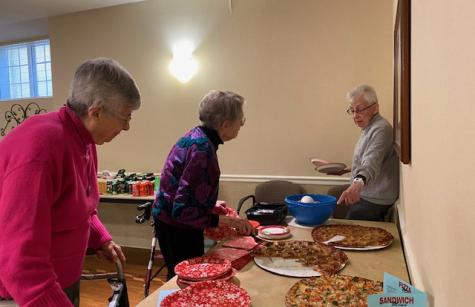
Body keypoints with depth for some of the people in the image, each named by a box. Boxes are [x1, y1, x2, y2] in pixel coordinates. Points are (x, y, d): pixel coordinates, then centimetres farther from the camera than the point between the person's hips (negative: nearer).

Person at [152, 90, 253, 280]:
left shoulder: (196, 135, 1)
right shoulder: (203, 149, -28)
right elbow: (183, 211, -28)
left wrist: (212, 205, 14)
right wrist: (227, 221, -26)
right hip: (178, 229, -9)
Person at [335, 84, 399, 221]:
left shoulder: (381, 129, -19)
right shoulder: (369, 128, 15)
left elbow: (372, 162, -38)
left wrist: (358, 182, -53)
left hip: (373, 201, -10)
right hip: (365, 196, 10)